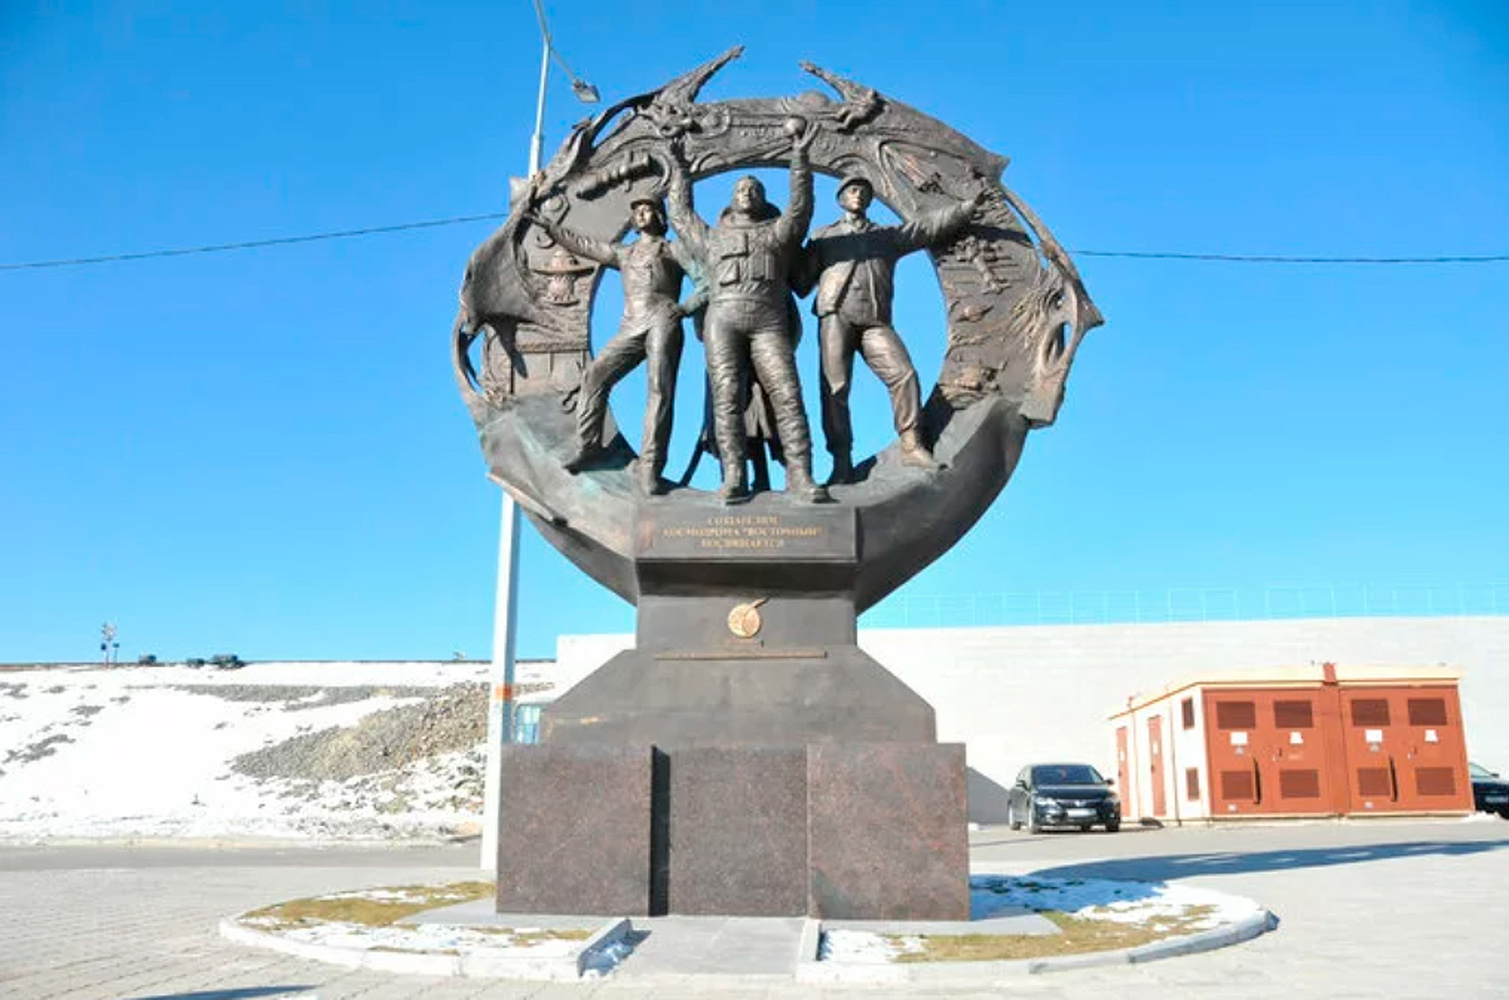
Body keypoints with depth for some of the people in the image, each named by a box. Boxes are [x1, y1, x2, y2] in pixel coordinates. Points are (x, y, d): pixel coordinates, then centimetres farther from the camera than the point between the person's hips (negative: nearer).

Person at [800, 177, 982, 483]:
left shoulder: (889, 236, 28)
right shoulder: (824, 236, 24)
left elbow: (929, 226, 22)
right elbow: (802, 275, 18)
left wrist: (969, 207, 16)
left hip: (875, 321, 2)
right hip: (836, 317, -1)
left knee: (904, 374, -17)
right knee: (835, 388, -10)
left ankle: (912, 445, -12)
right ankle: (841, 461, -8)